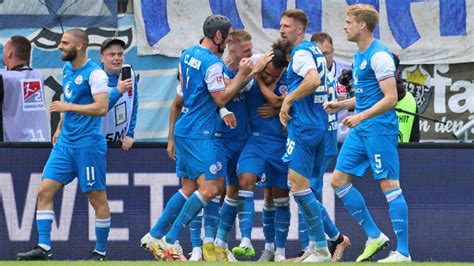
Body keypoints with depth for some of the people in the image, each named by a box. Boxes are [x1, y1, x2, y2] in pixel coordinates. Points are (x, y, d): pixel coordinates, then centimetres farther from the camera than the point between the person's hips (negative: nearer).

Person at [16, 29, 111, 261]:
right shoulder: (68, 70, 13)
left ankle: (101, 251, 11)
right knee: (45, 191, -2)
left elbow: (101, 107, -21)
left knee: (97, 198, 1)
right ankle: (43, 248, -3)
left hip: (88, 144, -8)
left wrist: (67, 107, -21)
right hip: (65, 143, 8)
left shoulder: (94, 73, -12)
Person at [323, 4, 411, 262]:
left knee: (389, 184, -9)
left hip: (379, 128, -10)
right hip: (360, 130, 10)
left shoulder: (379, 55, -14)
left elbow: (390, 98, -20)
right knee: (339, 179, 7)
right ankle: (374, 236, 14)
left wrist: (361, 116, -25)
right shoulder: (358, 56, 16)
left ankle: (403, 252, -7)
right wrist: (341, 104, 15)